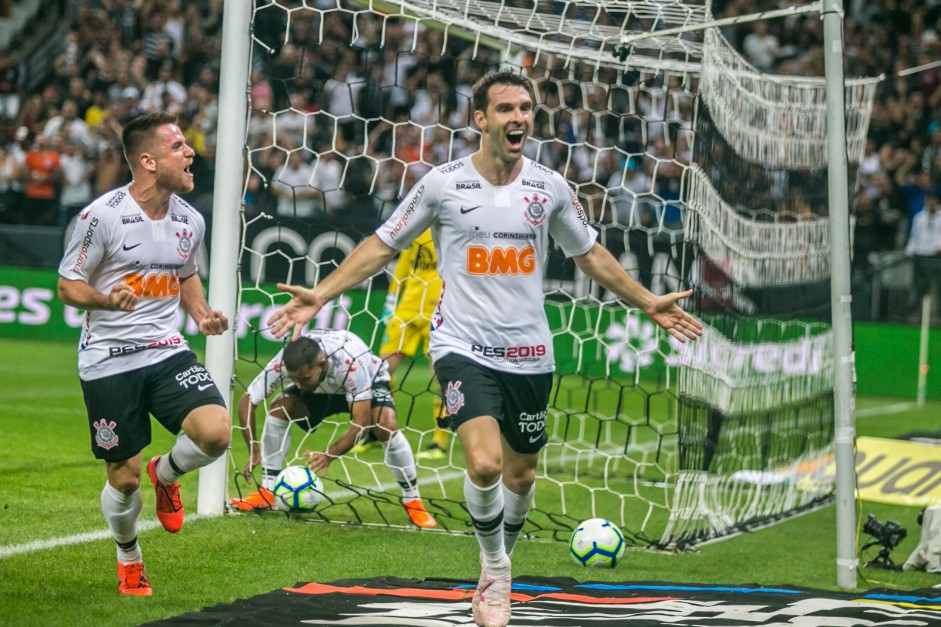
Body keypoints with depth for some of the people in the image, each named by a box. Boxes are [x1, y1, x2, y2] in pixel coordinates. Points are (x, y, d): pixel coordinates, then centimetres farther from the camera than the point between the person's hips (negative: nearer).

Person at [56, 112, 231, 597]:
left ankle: (166, 474, 14)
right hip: (109, 360, -4)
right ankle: (128, 558, 31)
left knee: (215, 433, -20)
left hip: (167, 352, 4)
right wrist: (107, 299, -26)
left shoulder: (190, 221, 4)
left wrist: (202, 315, 4)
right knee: (124, 477, 1)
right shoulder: (102, 216, -13)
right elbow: (68, 285, -6)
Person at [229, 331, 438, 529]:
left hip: (369, 382, -4)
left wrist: (329, 456, -52)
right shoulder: (282, 364, -34)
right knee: (278, 409, -21)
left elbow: (361, 422, -42)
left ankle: (412, 501, -15)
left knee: (386, 425, -32)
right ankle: (267, 493, -10)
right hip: (320, 390, 4)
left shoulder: (351, 362, -44)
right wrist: (254, 452, -31)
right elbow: (247, 402, -24)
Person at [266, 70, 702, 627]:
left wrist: (648, 303, 16)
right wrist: (320, 295, -4)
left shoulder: (550, 187, 3)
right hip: (463, 345, -3)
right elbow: (384, 245, 4)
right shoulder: (443, 183, -5)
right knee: (485, 463, -22)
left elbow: (589, 252, 18)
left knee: (520, 475, 12)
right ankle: (494, 572, 2)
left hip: (529, 352, 4)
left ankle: (500, 568, 38)